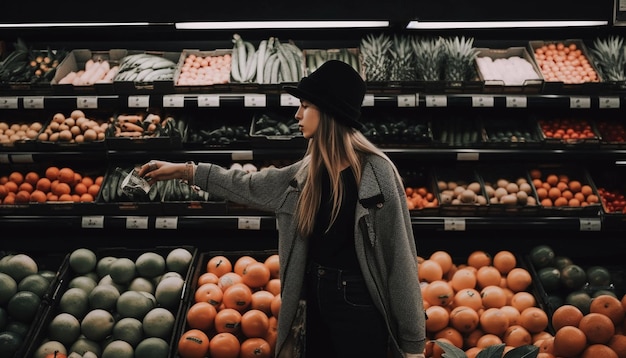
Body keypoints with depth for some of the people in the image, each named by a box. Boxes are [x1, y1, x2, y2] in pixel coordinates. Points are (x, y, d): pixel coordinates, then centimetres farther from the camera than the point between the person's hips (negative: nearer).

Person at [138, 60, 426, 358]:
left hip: (359, 302, -7)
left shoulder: (376, 172, -17)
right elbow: (250, 185, 15)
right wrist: (183, 170, 14)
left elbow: (400, 257, -16)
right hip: (317, 294, 7)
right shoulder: (309, 170, 3)